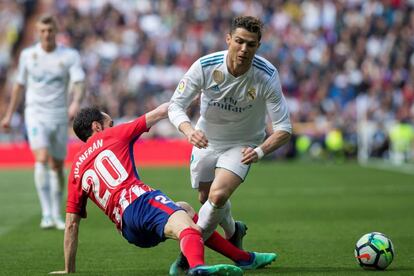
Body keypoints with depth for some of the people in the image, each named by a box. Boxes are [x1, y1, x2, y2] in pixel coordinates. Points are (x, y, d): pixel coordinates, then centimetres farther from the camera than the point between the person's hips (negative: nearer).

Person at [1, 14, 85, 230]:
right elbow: (20, 85, 15)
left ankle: (57, 215, 25)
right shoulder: (27, 55, 3)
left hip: (60, 117, 1)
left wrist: (76, 102, -37)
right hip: (36, 115, -1)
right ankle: (46, 214, -24)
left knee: (57, 166, 9)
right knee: (42, 159, -21)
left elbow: (79, 83, -16)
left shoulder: (70, 56, -3)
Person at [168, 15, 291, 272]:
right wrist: (189, 130, -40)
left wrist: (260, 151, -42)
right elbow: (176, 105, -18)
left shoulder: (267, 76, -27)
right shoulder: (205, 66, -25)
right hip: (206, 140, 3)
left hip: (242, 145, -3)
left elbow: (284, 129, -23)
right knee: (206, 198, 14)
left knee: (218, 195, -24)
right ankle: (233, 231, 49)